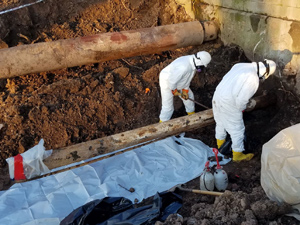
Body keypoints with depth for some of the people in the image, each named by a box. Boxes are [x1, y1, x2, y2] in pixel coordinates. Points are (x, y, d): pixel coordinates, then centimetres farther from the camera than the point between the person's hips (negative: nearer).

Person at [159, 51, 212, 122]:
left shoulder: (193, 63, -13)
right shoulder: (184, 67, -42)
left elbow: (188, 78, 1)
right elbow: (172, 80, -33)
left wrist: (185, 90, 0)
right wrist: (174, 90, -16)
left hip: (178, 82, 9)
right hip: (167, 82, -9)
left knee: (189, 95, 19)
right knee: (168, 107, -2)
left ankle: (192, 114, 43)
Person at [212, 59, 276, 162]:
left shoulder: (241, 65, 2)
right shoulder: (253, 80, -22)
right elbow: (242, 99, -22)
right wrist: (241, 108, 2)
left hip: (217, 97, 8)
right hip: (229, 105, -8)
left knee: (220, 123, 30)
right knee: (237, 130, 12)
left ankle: (220, 143, 54)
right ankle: (237, 155, 29)